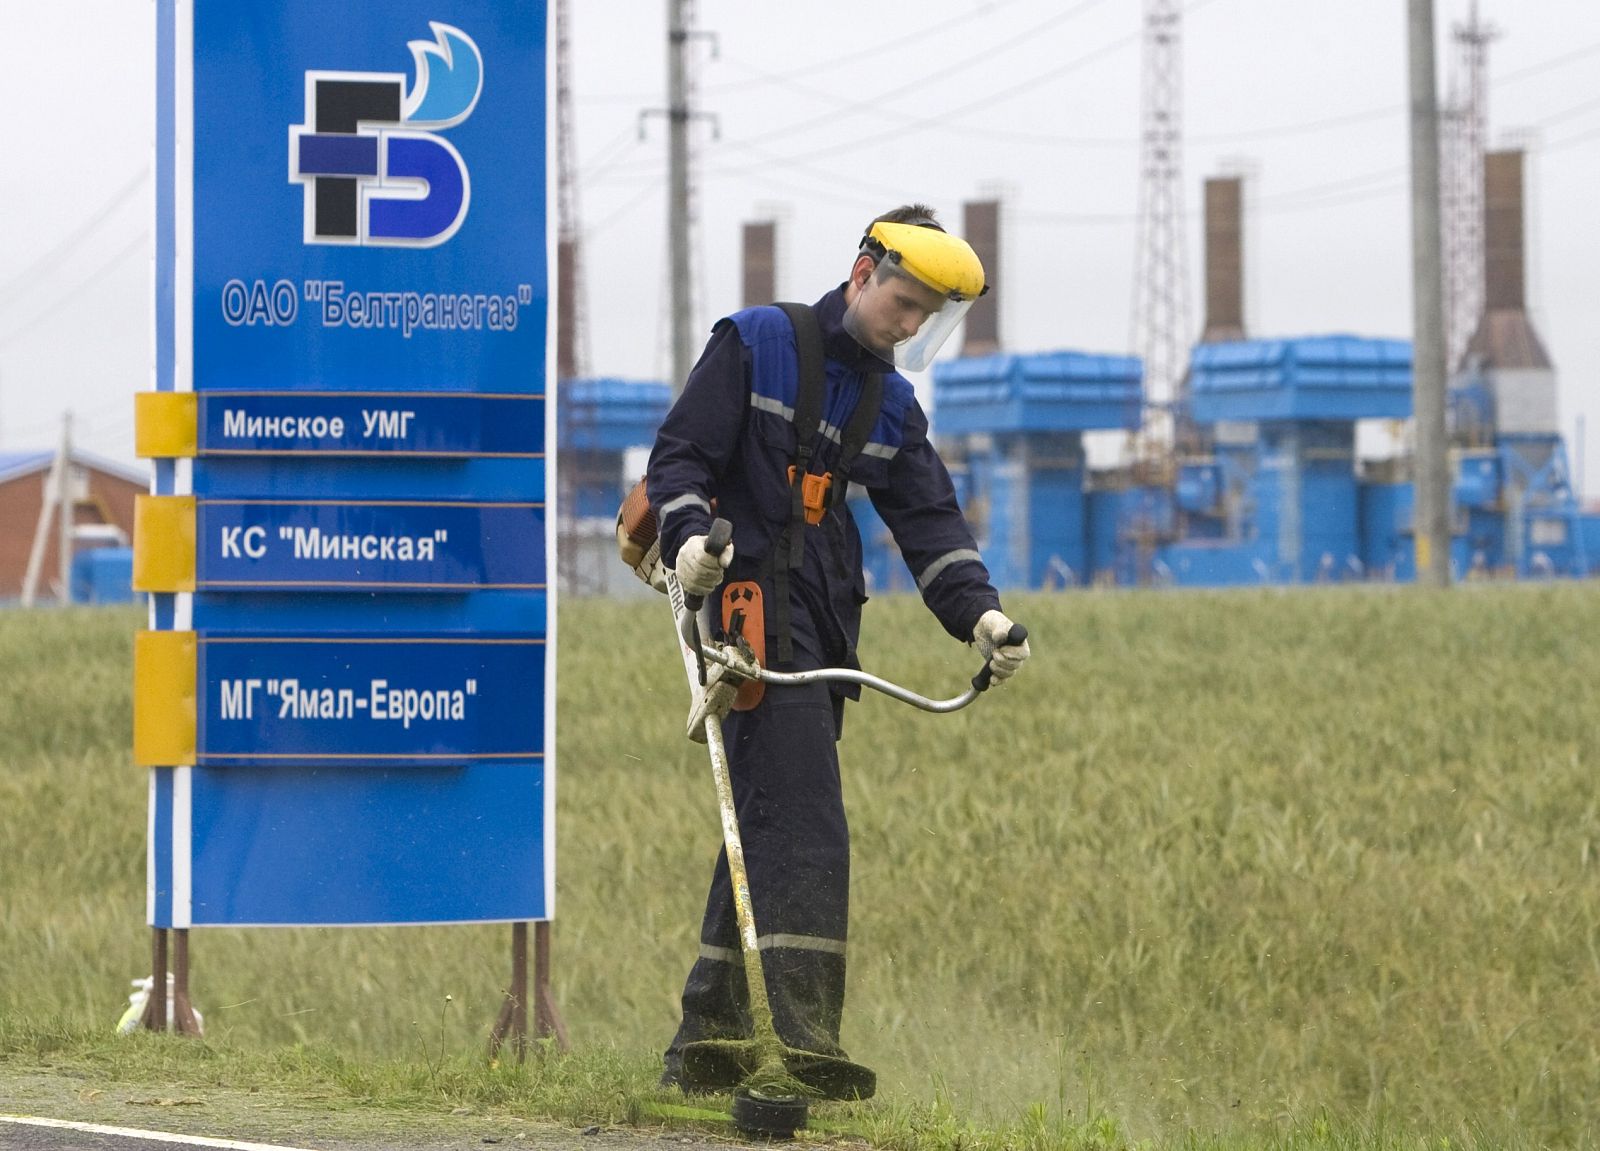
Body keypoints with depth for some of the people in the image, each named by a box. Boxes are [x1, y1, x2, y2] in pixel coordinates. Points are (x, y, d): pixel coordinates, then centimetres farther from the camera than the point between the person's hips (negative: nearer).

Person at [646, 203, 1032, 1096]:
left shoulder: (892, 404, 17)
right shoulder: (753, 344, 0)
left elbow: (929, 519, 10)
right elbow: (681, 453, -4)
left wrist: (978, 611, -6)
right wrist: (692, 532, -24)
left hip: (825, 623, 8)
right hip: (753, 603, -8)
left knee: (769, 825, 9)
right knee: (804, 827, -17)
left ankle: (704, 1047, 16)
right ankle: (806, 1046, -22)